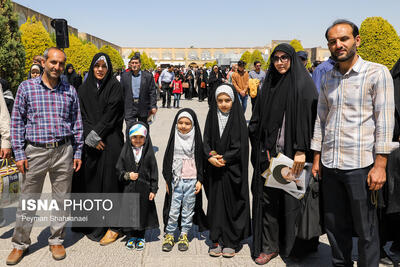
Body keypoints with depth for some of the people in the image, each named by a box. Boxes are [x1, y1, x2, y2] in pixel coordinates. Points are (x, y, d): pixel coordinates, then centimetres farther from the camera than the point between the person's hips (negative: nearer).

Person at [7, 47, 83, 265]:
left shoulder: (70, 91, 7)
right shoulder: (26, 87, 2)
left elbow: (77, 123, 10)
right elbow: (17, 122, 2)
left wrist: (77, 153, 5)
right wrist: (19, 154, -3)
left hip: (64, 151, 1)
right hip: (35, 151, -1)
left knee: (61, 198, 9)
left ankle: (56, 240, 25)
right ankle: (20, 243, 25)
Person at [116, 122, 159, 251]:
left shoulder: (149, 152, -2)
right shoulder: (126, 151, 2)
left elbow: (154, 171, 0)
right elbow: (119, 169, 6)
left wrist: (153, 189, -3)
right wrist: (127, 175, -14)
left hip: (144, 188, -1)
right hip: (129, 188, 1)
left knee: (143, 211, 8)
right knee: (129, 211, 7)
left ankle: (141, 237, 26)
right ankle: (131, 237, 25)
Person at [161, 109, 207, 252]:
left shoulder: (196, 140, 1)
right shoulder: (173, 140, 1)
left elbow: (201, 161, 5)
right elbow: (167, 161, 5)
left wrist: (200, 180, -1)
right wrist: (168, 181, 2)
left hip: (191, 182, 0)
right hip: (176, 181, 0)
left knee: (188, 210, 8)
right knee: (173, 209, 3)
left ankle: (184, 235, 23)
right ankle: (169, 234, 18)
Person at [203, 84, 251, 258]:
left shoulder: (238, 118, -3)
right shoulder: (212, 116, 6)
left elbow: (241, 146, -8)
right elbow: (206, 141, 4)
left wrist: (223, 158, -14)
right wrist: (210, 156, -13)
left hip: (233, 170, -3)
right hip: (214, 171, 3)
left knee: (232, 203, 3)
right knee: (216, 203, 6)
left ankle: (231, 242, 15)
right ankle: (216, 241, 16)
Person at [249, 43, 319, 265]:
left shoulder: (303, 83, -4)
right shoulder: (269, 84, 11)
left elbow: (309, 118, -11)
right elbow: (259, 119, 11)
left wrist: (301, 150, -17)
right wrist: (263, 149, 3)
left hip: (292, 153, -4)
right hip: (270, 152, 5)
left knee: (292, 197, 5)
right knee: (268, 197, 5)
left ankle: (295, 246, 24)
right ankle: (269, 246, 18)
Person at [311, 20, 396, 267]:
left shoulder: (377, 73, -4)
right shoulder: (327, 78, 12)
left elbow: (385, 120, -8)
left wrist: (380, 164, -13)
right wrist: (317, 157, 11)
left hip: (360, 165, -5)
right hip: (330, 166, 5)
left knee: (366, 230, 7)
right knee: (335, 227, 15)